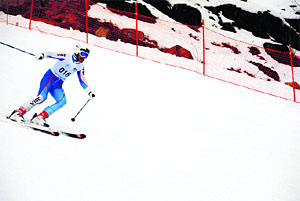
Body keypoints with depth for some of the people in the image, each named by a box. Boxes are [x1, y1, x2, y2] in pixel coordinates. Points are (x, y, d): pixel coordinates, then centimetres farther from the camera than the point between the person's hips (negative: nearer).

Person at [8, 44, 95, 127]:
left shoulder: (80, 67, 8)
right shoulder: (66, 57, -9)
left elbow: (82, 80, 18)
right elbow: (52, 54, -16)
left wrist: (89, 91, 14)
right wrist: (43, 54, -36)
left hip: (57, 85, 6)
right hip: (50, 77, -6)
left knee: (62, 101, -19)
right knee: (42, 97, -25)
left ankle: (39, 117, -19)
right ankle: (18, 113, -16)